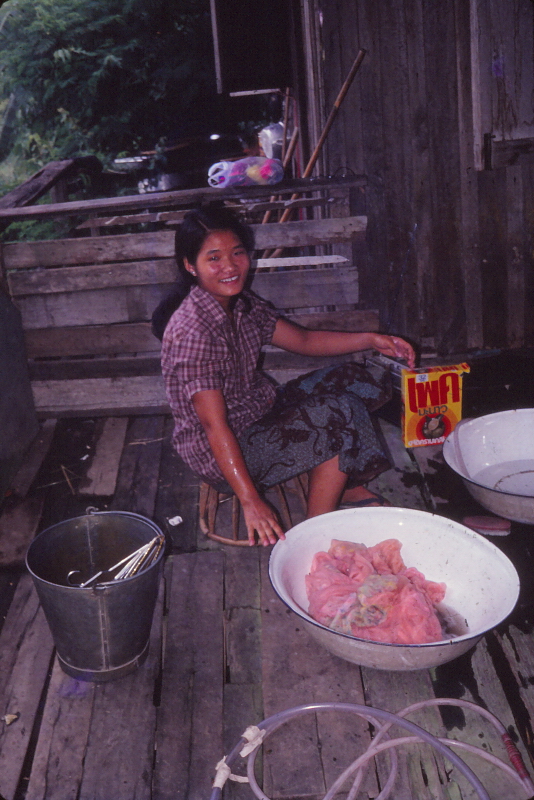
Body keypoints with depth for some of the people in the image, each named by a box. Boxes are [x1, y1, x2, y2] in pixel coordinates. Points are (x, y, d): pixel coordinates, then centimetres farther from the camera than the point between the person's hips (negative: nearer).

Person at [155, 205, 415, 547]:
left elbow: (303, 340, 10)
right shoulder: (191, 331, -27)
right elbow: (214, 425, -29)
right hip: (220, 454, -9)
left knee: (348, 379, 8)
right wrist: (251, 501, -33)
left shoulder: (243, 304, -1)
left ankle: (348, 487, 15)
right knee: (338, 417, -19)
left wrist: (370, 340, -2)